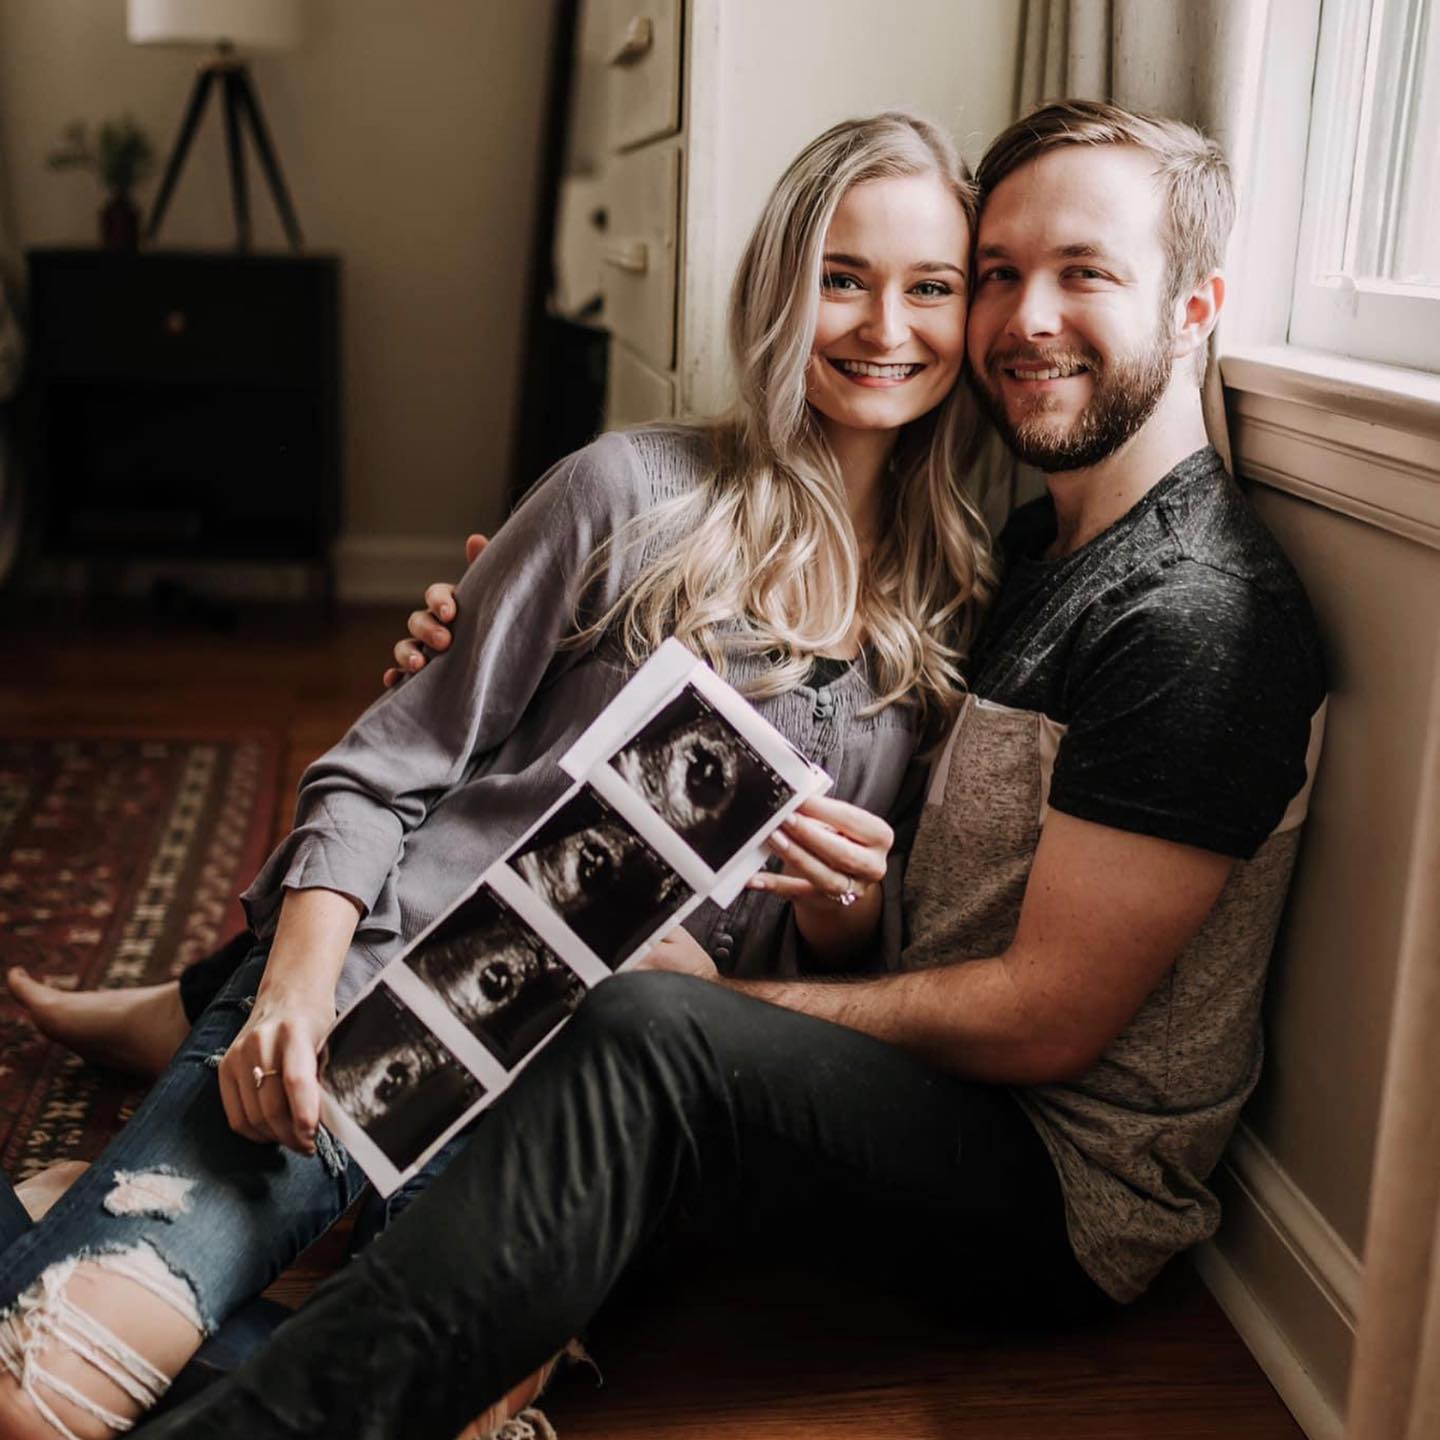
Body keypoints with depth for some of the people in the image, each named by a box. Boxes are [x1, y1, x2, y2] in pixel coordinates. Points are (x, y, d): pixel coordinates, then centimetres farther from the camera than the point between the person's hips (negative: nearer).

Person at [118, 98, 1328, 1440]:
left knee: (650, 1039, -33)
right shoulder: (1032, 546, 12)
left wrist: (737, 1005, -16)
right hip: (919, 1086, 9)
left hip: (1075, 1189, -9)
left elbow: (1047, 1017, -21)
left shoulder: (1194, 613, -19)